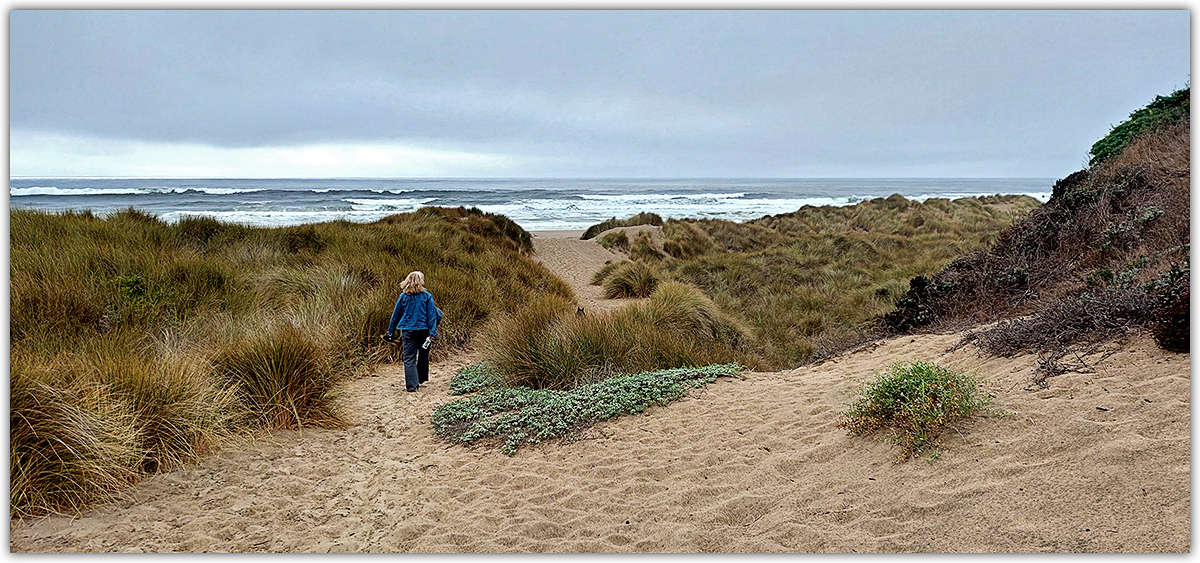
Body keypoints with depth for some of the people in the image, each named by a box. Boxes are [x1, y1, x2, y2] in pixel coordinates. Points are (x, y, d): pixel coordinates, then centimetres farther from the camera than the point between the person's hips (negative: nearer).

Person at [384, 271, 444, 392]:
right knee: (423, 356, 19)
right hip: (423, 330, 0)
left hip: (408, 331, 0)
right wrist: (433, 333, -3)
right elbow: (432, 316, -6)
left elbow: (396, 315, 6)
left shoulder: (403, 296, -1)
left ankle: (412, 385, -9)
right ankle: (421, 379, 35)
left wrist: (390, 332, 16)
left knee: (409, 358, 1)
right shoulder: (427, 296, -4)